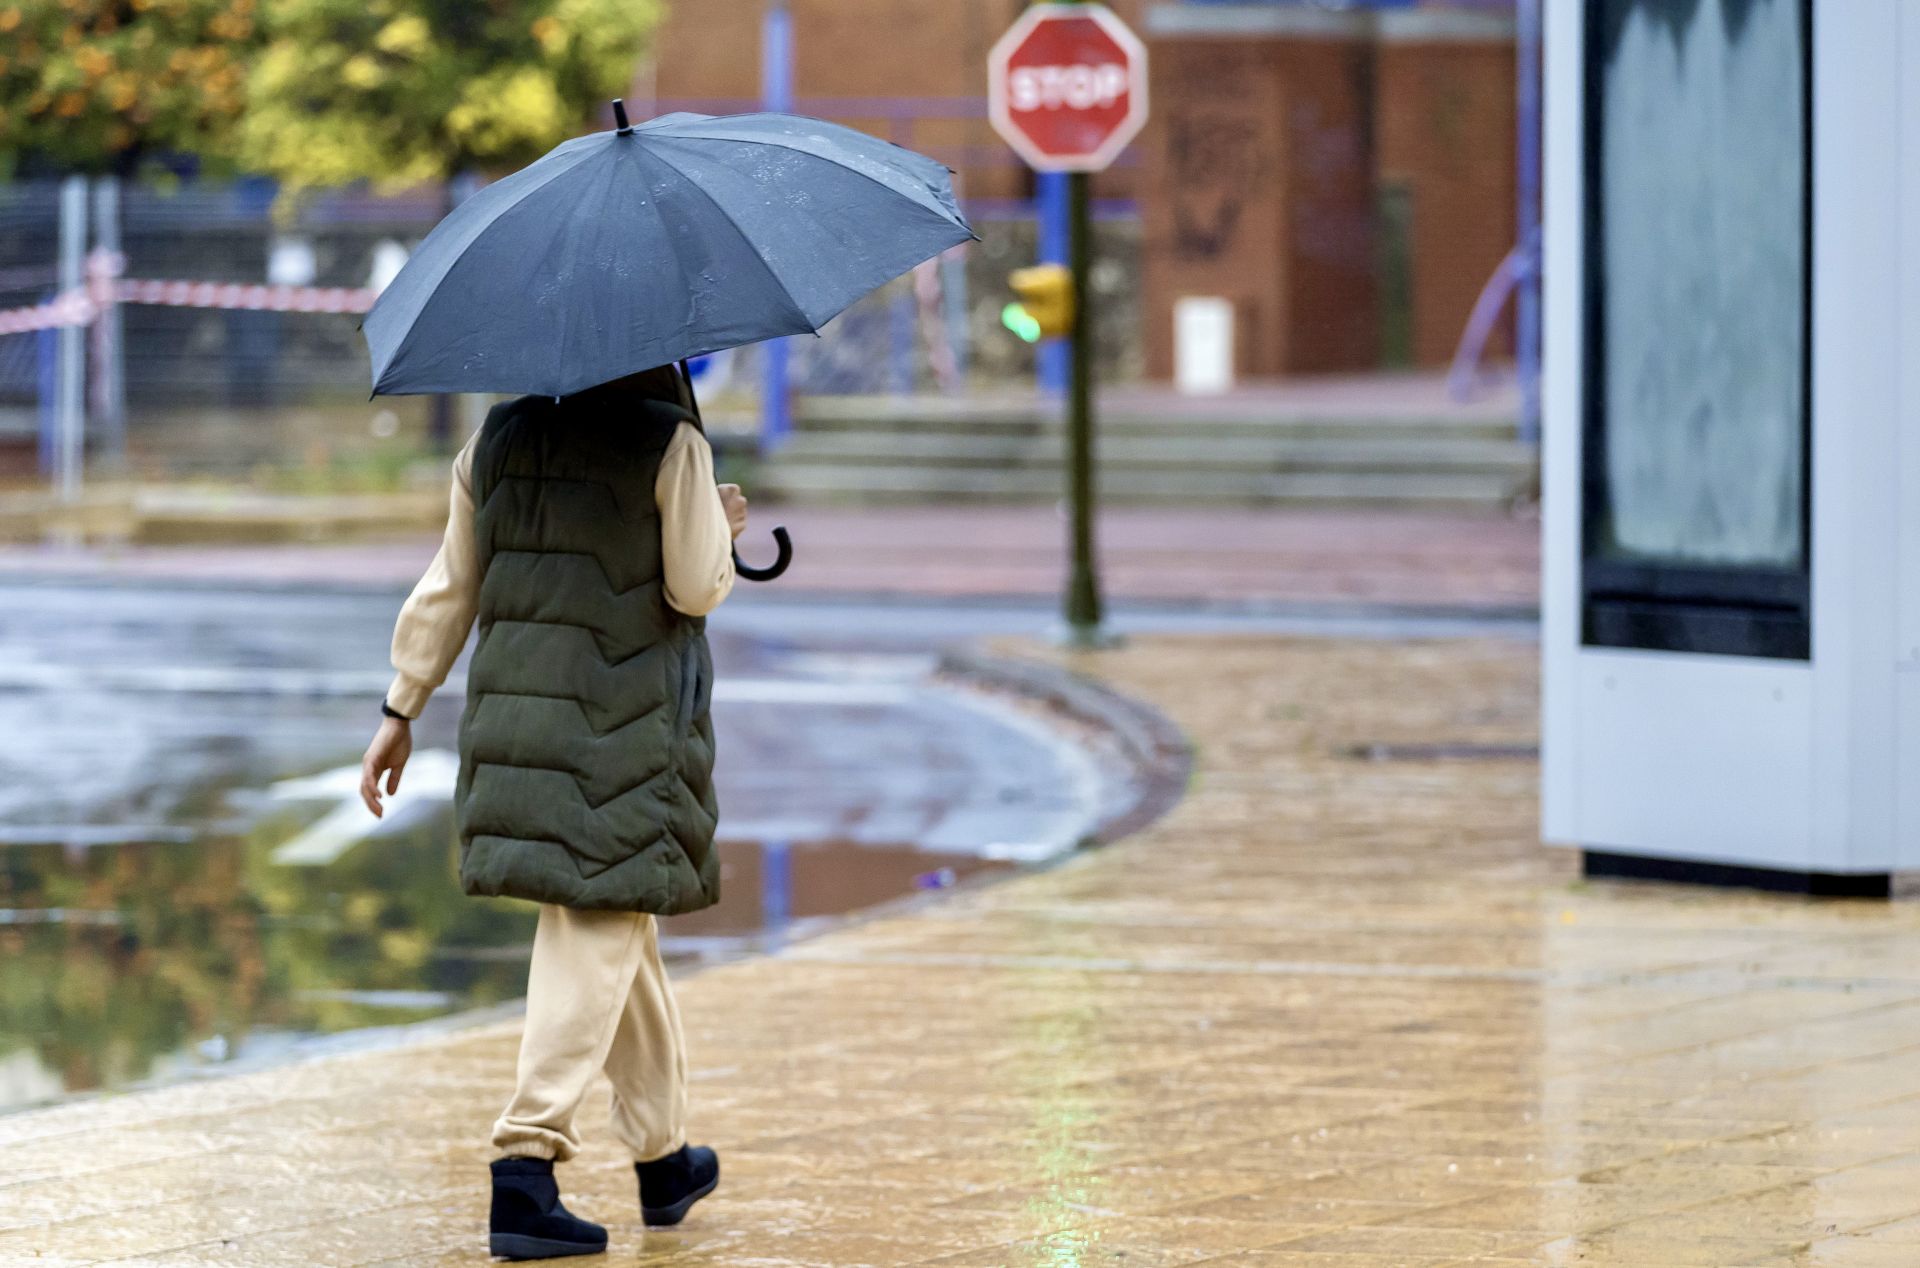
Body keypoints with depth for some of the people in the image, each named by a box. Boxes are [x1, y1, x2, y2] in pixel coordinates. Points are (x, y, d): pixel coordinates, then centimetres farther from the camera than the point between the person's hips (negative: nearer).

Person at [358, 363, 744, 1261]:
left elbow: (448, 588, 9)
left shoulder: (498, 439, 8)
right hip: (625, 730, -6)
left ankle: (662, 1155, 27)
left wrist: (401, 710, 13)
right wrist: (722, 528, 12)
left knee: (620, 922, 18)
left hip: (515, 713, 6)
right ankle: (525, 1167, -14)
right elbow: (697, 589, -9)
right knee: (598, 934, -4)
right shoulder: (671, 443, -8)